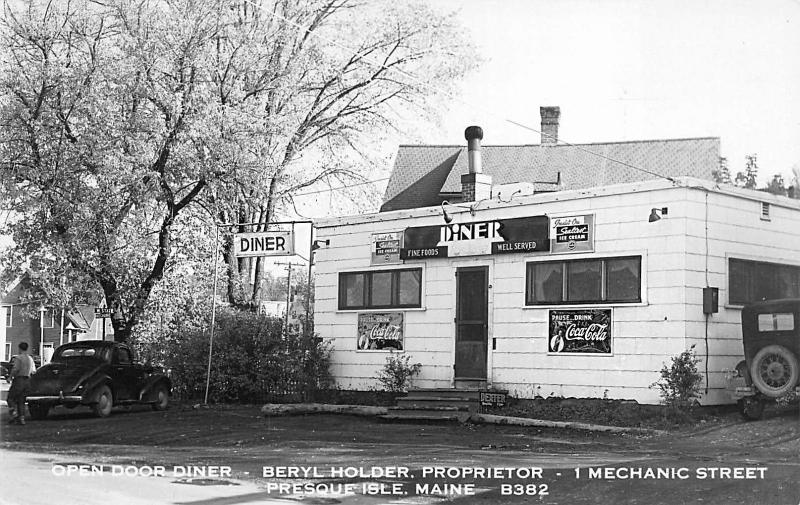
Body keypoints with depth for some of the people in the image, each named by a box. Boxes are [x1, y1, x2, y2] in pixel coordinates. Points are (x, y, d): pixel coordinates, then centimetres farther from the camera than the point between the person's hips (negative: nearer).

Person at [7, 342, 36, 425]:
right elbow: (33, 371, 13)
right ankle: (21, 418, 3)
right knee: (21, 400, 10)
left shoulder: (19, 357, -10)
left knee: (11, 398, 4)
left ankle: (14, 412, -15)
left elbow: (15, 369, -20)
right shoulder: (30, 359, 12)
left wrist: (11, 377, -5)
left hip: (19, 380, -7)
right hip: (27, 381, 7)